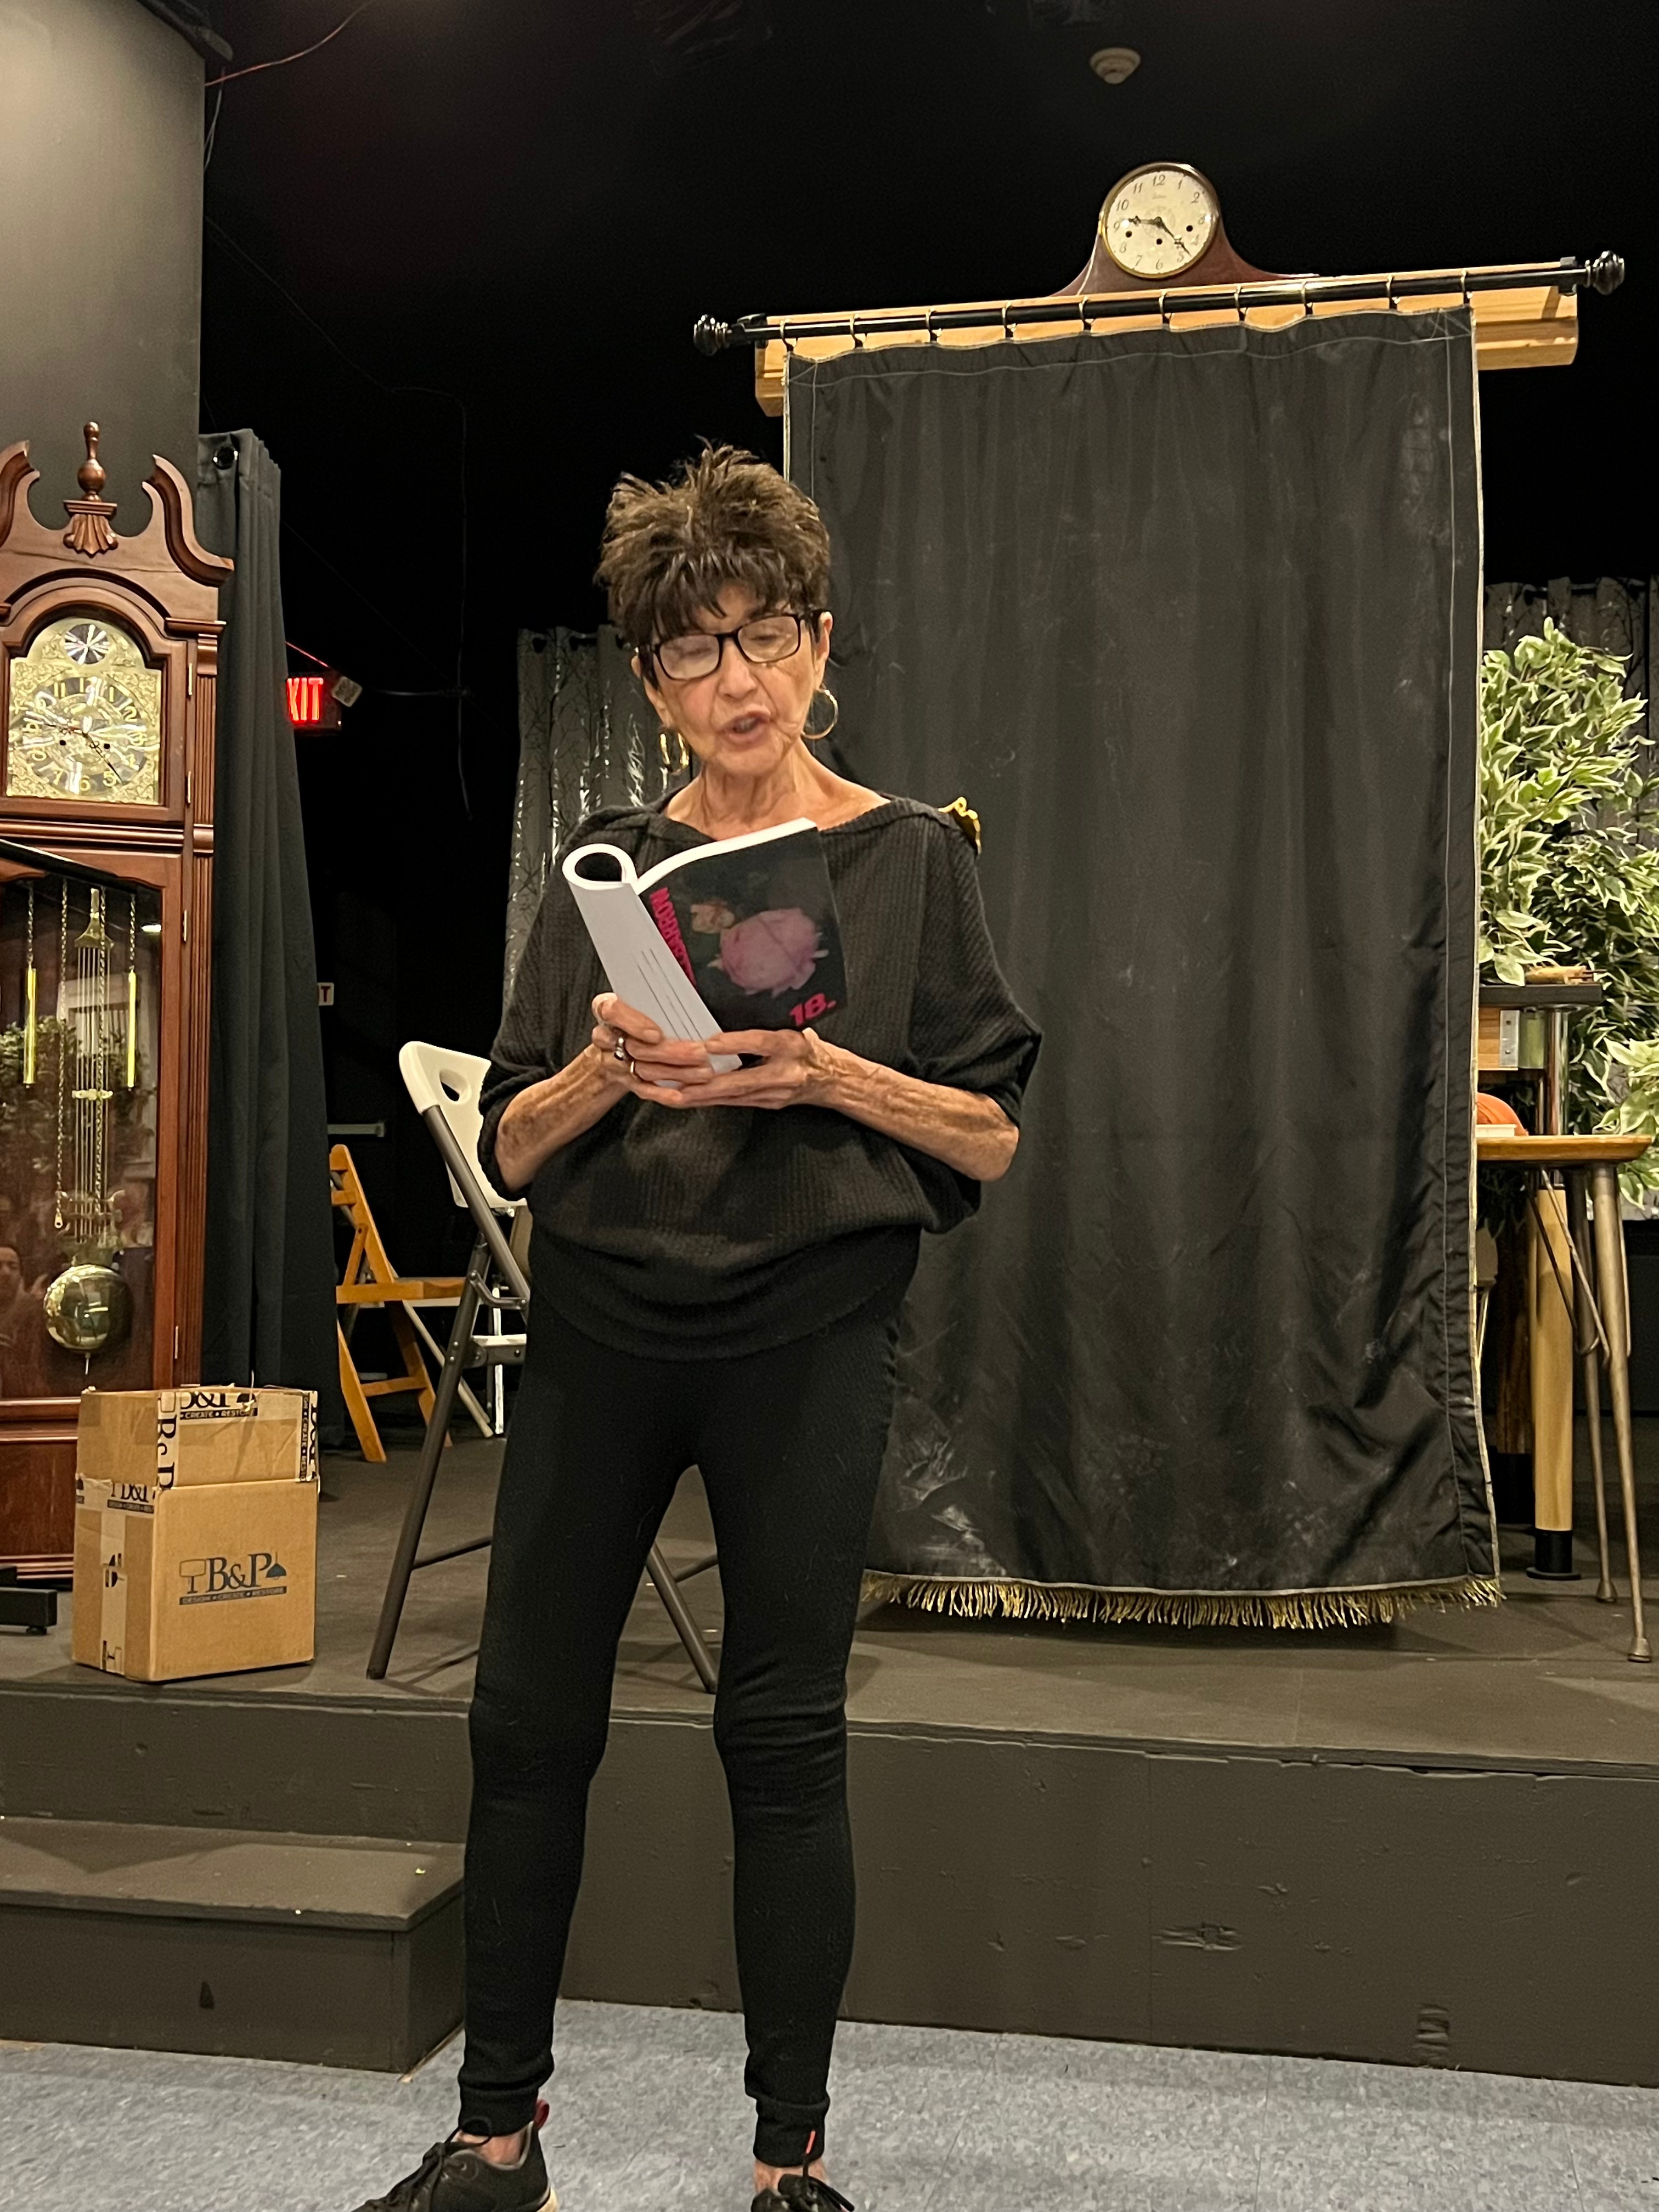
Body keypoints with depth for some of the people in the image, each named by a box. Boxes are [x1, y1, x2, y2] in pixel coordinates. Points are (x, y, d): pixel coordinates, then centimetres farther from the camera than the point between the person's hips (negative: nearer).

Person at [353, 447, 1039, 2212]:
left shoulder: (907, 857, 3)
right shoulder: (606, 865, 9)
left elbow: (990, 1136, 0)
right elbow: (512, 1148, 7)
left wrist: (828, 1073, -16)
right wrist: (606, 1072, -13)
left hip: (806, 1335, -2)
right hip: (599, 1324, 3)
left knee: (784, 1734, 2)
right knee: (528, 1717, 5)